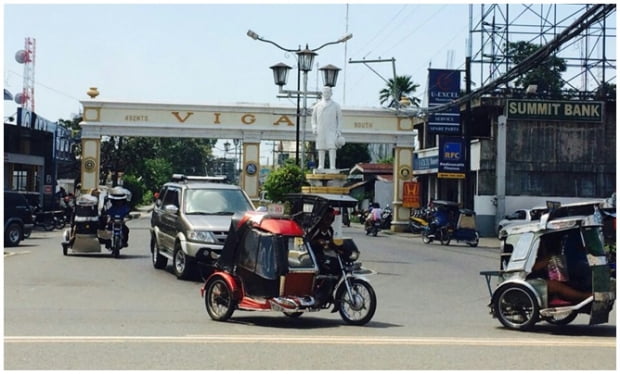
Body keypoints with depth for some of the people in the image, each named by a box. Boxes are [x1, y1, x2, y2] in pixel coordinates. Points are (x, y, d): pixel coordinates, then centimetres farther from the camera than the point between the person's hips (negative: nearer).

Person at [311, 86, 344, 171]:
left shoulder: (336, 106, 5)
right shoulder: (318, 106, 10)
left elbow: (339, 119, 6)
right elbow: (314, 118, 17)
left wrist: (339, 131, -2)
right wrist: (314, 128, 1)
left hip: (332, 131, -2)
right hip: (321, 131, 2)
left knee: (332, 148, -14)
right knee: (321, 148, 1)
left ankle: (332, 166, -19)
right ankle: (321, 166, 5)